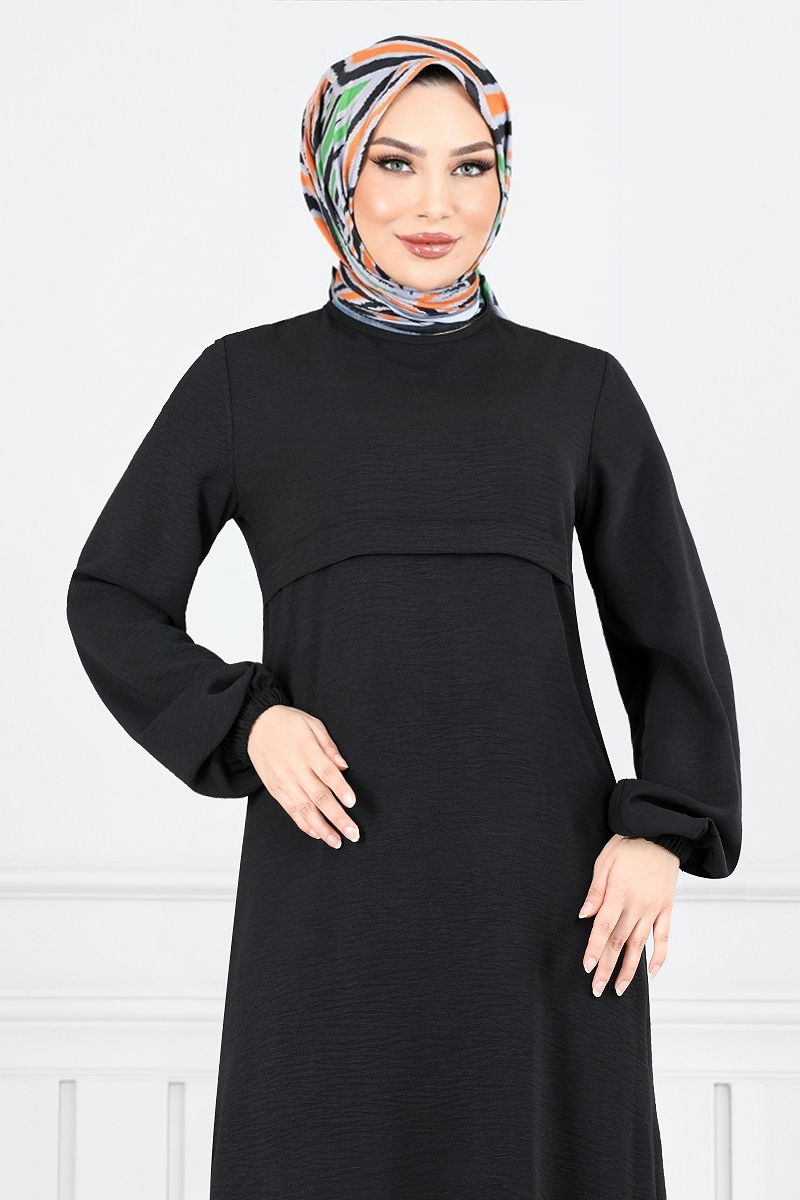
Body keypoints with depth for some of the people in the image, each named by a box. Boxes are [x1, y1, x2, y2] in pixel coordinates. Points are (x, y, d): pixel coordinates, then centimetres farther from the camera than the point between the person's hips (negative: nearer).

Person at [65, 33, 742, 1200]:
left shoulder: (580, 389, 8)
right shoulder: (245, 381, 6)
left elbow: (671, 633, 10)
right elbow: (113, 598, 10)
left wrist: (661, 833, -4)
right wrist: (243, 719, -7)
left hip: (546, 885, 1)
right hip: (335, 886, -1)